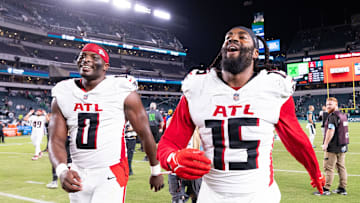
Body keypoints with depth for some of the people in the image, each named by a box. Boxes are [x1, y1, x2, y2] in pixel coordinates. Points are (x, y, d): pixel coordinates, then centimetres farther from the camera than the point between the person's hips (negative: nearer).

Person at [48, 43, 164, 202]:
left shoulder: (124, 93, -8)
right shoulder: (62, 95, 3)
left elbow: (145, 134, -2)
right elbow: (56, 141, 0)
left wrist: (156, 172, 5)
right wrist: (62, 170, -20)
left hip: (111, 174, -4)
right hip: (78, 175, 5)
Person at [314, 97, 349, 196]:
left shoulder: (333, 116, -14)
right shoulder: (343, 115, 15)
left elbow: (331, 131, -23)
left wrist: (325, 144, -18)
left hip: (333, 147, -9)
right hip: (342, 146, 9)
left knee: (328, 168, -4)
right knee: (341, 167, 13)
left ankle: (326, 189, 0)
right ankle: (342, 188, 19)